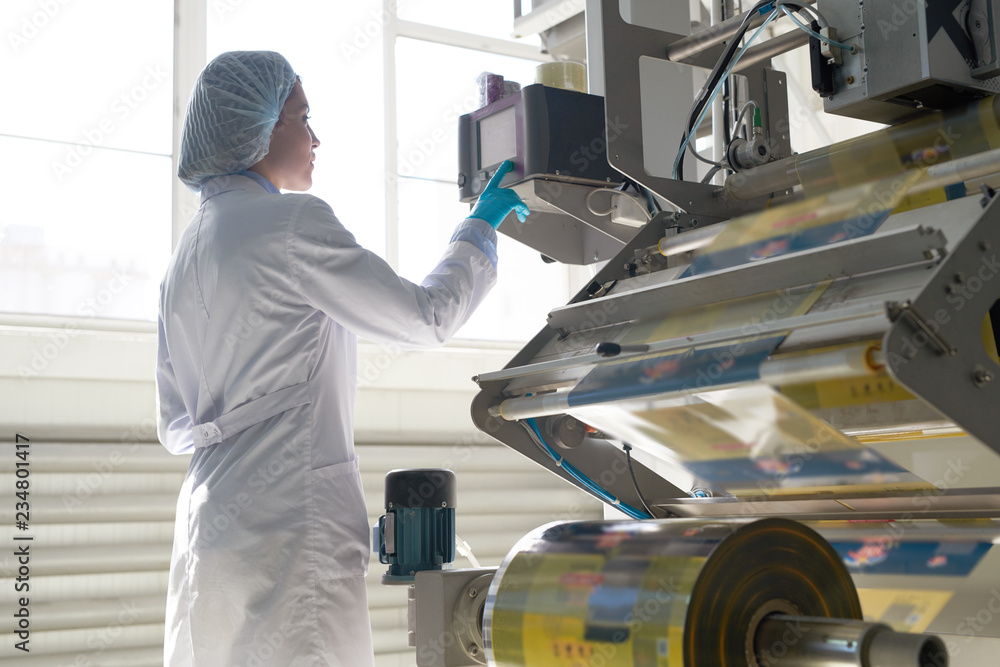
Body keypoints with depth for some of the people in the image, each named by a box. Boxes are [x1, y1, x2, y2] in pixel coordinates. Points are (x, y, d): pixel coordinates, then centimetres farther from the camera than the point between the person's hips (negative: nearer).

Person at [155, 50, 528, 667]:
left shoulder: (187, 253, 17)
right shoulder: (293, 222, -9)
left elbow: (176, 425, 20)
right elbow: (427, 317, -3)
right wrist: (482, 225, 9)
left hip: (209, 525, 9)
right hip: (289, 525, -9)